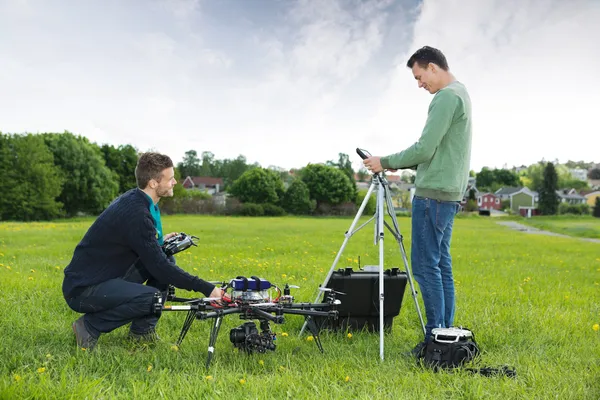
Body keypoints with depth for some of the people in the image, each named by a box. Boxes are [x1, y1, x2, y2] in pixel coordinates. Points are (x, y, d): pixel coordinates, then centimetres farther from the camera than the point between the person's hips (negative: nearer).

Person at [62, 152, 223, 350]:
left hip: (104, 278, 10)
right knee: (152, 298, -28)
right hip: (82, 289, -10)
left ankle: (143, 329, 8)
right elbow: (158, 266, -25)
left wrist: (161, 242, 4)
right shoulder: (135, 212, -25)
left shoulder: (134, 200, 4)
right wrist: (206, 288, -22)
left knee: (167, 259, 4)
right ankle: (90, 325, -7)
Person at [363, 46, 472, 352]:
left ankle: (436, 336, 0)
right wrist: (398, 165, 14)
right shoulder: (461, 94, 20)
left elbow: (425, 149, -18)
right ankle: (446, 333, 17)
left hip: (434, 194, -10)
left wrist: (387, 162, -6)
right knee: (441, 264, 12)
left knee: (425, 265, -6)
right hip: (450, 193, 10)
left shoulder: (446, 97, -13)